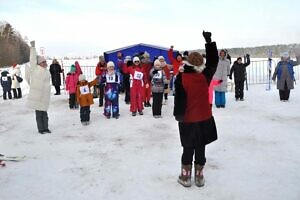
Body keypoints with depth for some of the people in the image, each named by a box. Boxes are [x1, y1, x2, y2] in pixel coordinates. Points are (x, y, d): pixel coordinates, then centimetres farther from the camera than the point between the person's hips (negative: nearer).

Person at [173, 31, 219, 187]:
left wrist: (178, 115, -6)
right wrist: (209, 41, 8)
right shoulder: (205, 76, -7)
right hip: (204, 119, 2)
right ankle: (199, 176, 21)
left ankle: (186, 176, 18)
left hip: (188, 120, -2)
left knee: (188, 149, 10)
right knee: (200, 148, 12)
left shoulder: (181, 78, -15)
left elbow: (179, 98, -14)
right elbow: (213, 61, 7)